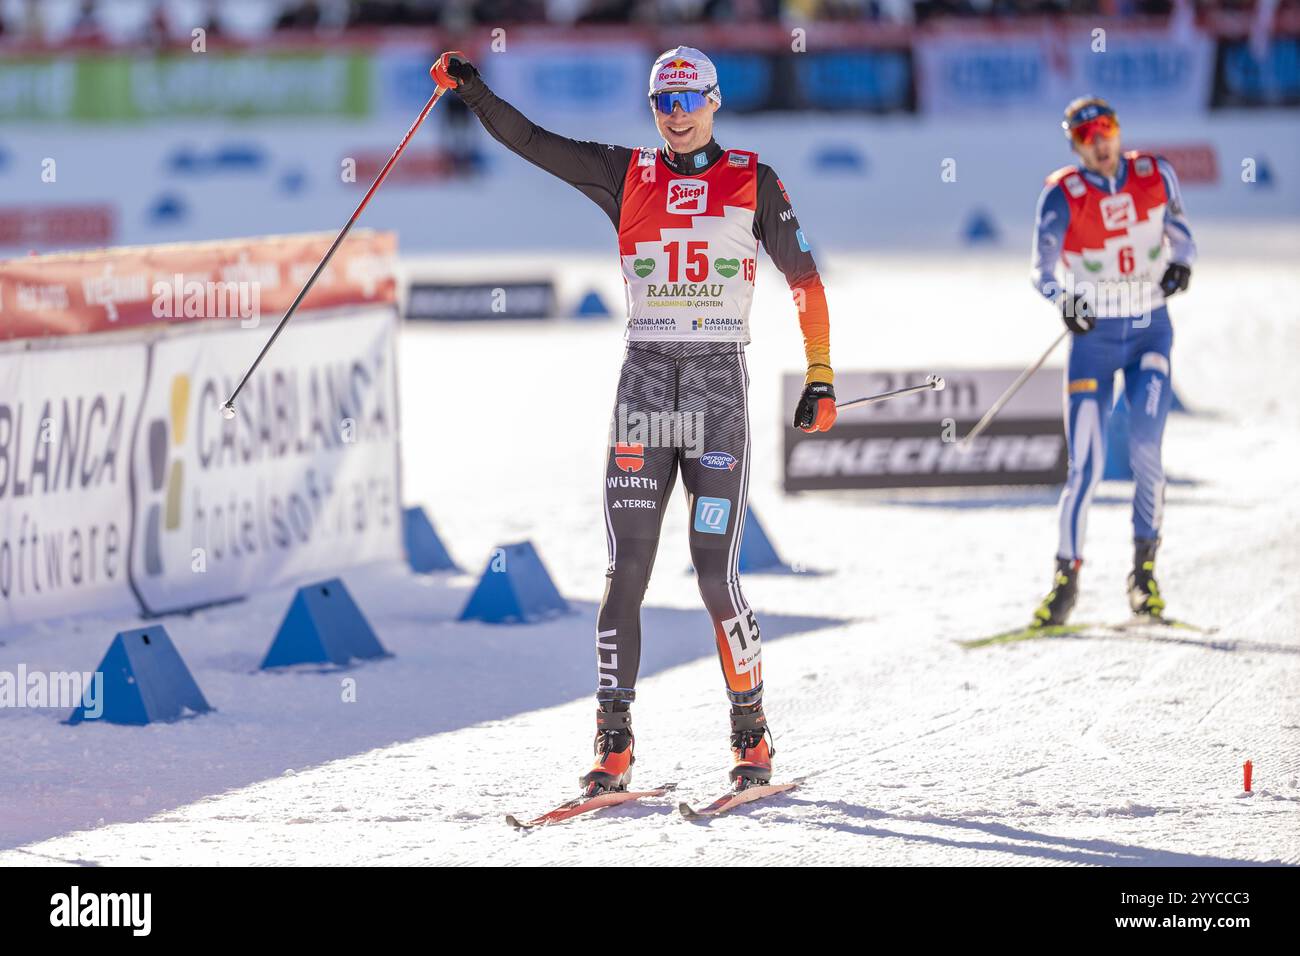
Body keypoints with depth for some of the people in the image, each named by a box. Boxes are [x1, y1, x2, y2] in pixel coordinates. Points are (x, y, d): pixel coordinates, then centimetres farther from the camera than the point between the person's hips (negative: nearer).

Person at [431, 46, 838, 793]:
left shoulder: (753, 182, 4)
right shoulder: (625, 176, 9)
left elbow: (805, 279, 6)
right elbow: (531, 141, 5)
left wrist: (821, 378, 1)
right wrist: (472, 91, -8)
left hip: (720, 387, -2)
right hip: (645, 383, 2)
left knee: (716, 576, -6)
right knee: (626, 571, -4)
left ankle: (752, 737, 10)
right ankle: (614, 748, -1)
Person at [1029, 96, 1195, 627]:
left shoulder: (1155, 175, -3)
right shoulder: (1062, 195, -11)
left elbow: (1180, 235, 11)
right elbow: (1042, 269, -15)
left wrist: (1180, 264, -12)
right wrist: (1062, 299, -36)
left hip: (1150, 330, 1)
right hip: (1093, 338, -1)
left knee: (1145, 448, -16)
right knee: (1086, 467, -6)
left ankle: (1144, 568, -1)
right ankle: (1066, 578, 9)